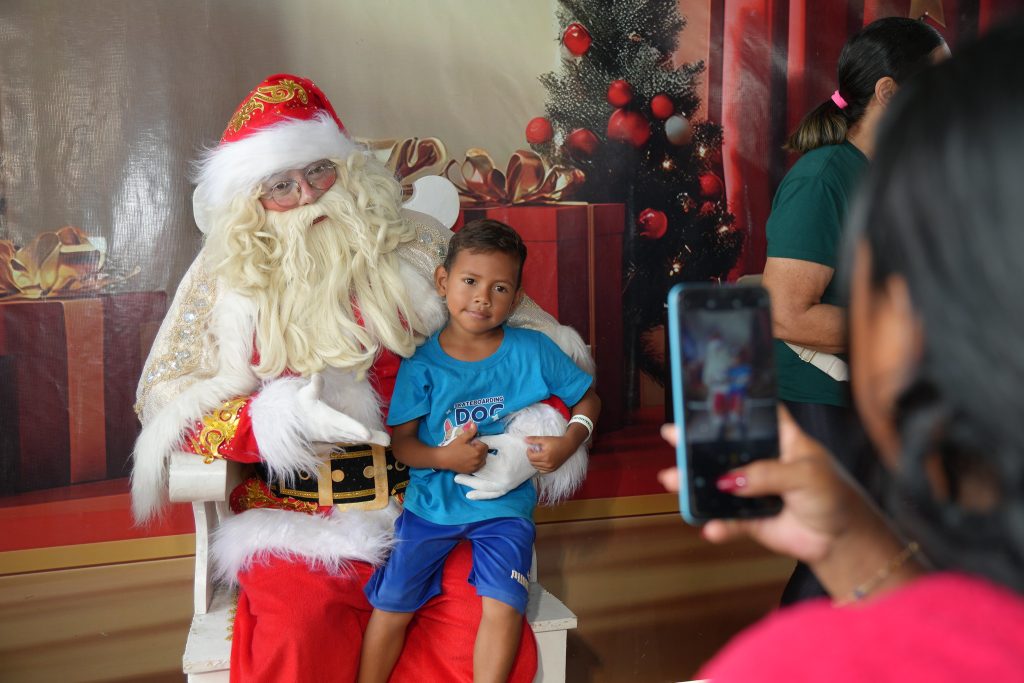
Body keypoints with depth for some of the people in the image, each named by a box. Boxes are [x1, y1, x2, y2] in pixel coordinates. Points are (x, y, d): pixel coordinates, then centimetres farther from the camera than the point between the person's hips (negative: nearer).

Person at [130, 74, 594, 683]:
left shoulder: (410, 246, 6)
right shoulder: (229, 276, 6)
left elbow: (507, 321, 8)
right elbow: (166, 398, 4)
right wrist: (273, 420, -16)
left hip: (426, 494, 1)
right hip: (293, 512, 0)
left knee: (485, 621, -24)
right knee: (300, 627, -30)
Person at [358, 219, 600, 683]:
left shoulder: (533, 352, -4)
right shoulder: (422, 365, -5)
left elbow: (586, 397, 7)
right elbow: (402, 442, -4)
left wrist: (569, 442, -11)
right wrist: (445, 458, -23)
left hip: (505, 505, 0)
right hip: (431, 501, 0)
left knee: (503, 605, -17)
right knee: (390, 605, -3)